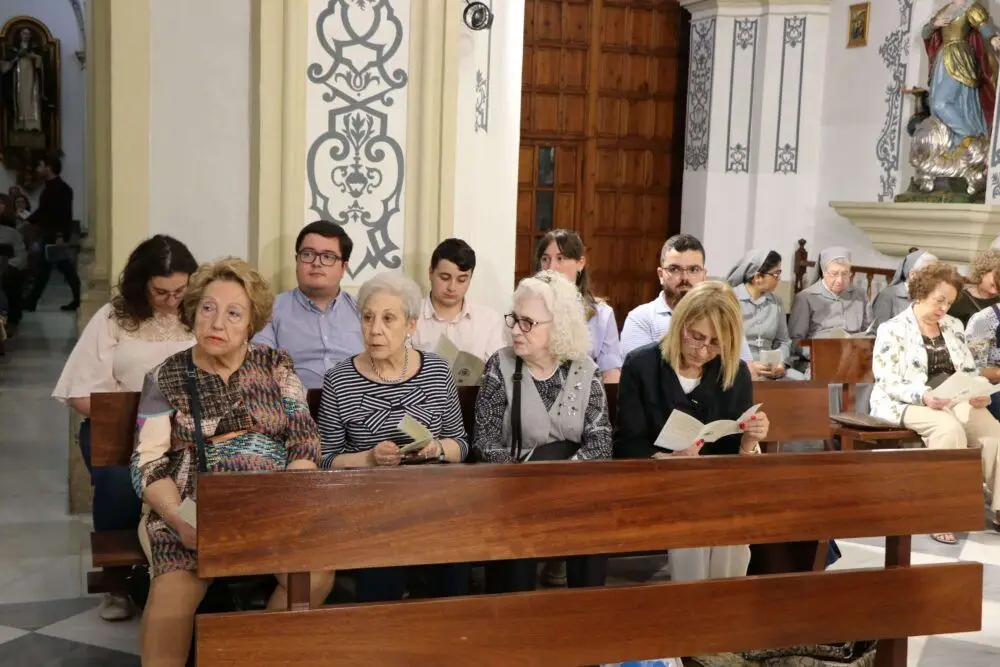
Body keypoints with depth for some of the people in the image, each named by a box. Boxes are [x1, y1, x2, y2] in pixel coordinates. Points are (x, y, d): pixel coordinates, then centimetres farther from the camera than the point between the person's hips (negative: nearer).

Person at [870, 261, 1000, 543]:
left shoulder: (954, 326, 16)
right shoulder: (893, 329, -4)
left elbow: (970, 371, 16)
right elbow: (888, 383, -12)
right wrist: (923, 396, -28)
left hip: (955, 400, 5)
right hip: (906, 403, -5)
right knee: (949, 427, -36)